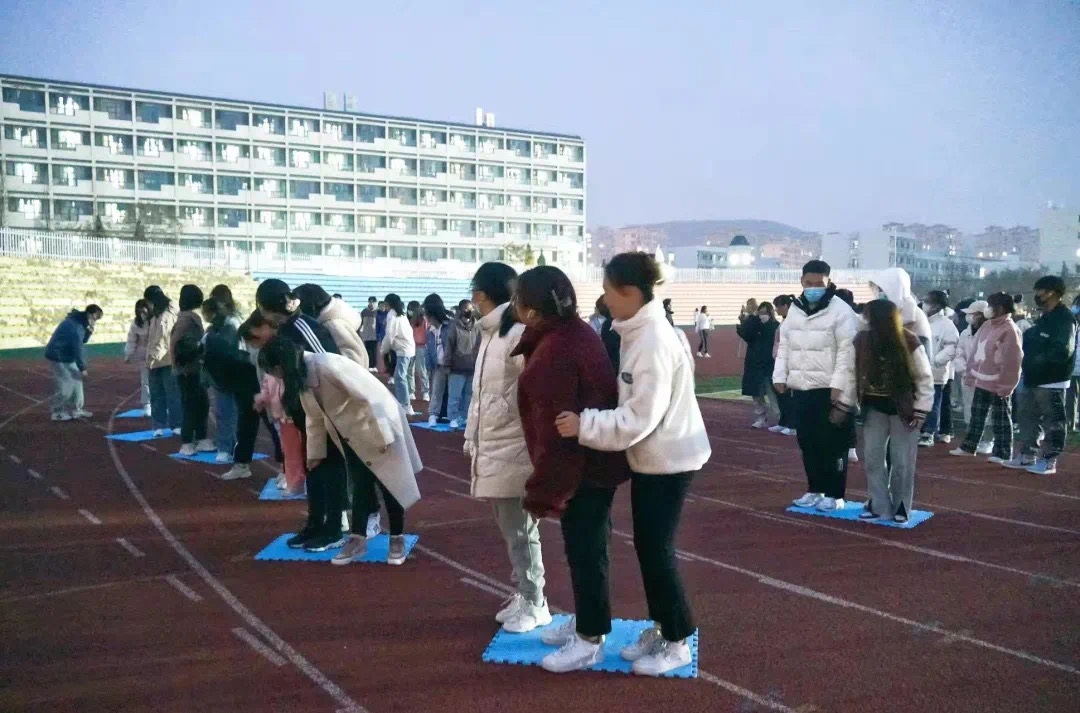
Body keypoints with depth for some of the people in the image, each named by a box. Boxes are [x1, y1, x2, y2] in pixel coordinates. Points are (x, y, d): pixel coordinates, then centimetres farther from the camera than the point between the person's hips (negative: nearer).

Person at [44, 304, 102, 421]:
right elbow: (78, 347, -25)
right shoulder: (75, 326, -25)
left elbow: (81, 341, 13)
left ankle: (75, 410, 18)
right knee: (65, 385, -8)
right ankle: (57, 412, 3)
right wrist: (82, 367, -22)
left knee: (76, 381, 11)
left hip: (67, 356, 10)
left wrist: (88, 331, -8)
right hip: (59, 356, -10)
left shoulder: (80, 322, 6)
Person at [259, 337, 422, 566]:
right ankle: (357, 540, 16)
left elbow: (370, 396, -29)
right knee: (360, 486, 9)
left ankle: (397, 540, 16)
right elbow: (314, 418, 14)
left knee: (390, 485, 3)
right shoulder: (301, 377, 1)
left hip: (378, 426, -7)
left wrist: (382, 436, -25)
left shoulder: (328, 366, -29)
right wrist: (315, 453, 21)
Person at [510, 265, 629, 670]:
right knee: (586, 545, 19)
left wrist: (542, 493, -17)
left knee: (584, 549, 1)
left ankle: (590, 640, 14)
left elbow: (556, 431, -24)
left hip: (581, 467, -10)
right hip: (598, 459, 10)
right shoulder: (576, 333, 7)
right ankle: (586, 622, 33)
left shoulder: (553, 354, -24)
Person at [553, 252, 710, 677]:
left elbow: (641, 417, -27)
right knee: (647, 546, 15)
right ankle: (660, 629, 29)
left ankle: (677, 642, 14)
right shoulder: (638, 332, 5)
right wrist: (588, 421, 4)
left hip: (667, 458, -9)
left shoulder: (654, 343, -25)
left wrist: (585, 425, -24)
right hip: (650, 456, 9)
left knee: (656, 550, -1)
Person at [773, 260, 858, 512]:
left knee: (832, 444, 0)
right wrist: (780, 376, 7)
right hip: (800, 389, 6)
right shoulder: (794, 310, 12)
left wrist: (838, 386, -19)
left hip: (829, 390, -6)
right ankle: (815, 489, 26)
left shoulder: (841, 311, -8)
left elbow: (847, 352, -13)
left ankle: (834, 495, 10)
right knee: (807, 442, 13)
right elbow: (785, 346, 17)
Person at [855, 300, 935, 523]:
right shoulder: (862, 341, -10)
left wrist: (920, 410, -10)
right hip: (874, 406, 3)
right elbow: (857, 373, 0)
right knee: (872, 458, 2)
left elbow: (925, 378, -9)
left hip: (903, 408, -3)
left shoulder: (909, 343, -18)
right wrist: (860, 403, -2)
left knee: (902, 462, 3)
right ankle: (879, 505, 12)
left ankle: (900, 507, 17)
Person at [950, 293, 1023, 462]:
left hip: (997, 385, -8)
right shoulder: (987, 325, 11)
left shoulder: (1009, 330, -17)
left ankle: (1002, 454, 8)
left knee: (1000, 420, 2)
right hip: (981, 381, 8)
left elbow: (1011, 361, -20)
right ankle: (968, 447, 27)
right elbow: (976, 351, 16)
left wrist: (1005, 386, -21)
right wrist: (971, 374, 14)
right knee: (976, 416, 17)